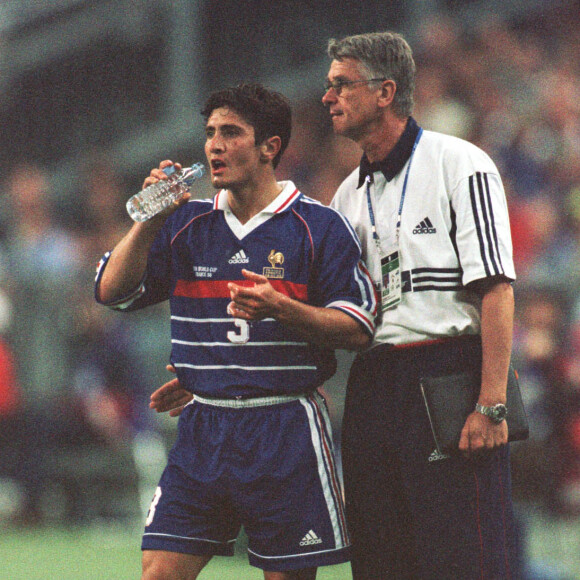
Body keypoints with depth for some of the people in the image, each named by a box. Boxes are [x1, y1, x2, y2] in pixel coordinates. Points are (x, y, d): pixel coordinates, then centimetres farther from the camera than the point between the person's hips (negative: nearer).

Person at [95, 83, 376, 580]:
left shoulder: (320, 227, -2)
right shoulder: (187, 224, 11)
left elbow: (358, 330, -5)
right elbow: (112, 291, 6)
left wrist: (280, 308, -20)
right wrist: (149, 220, -6)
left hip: (286, 432, -3)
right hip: (203, 428, 4)